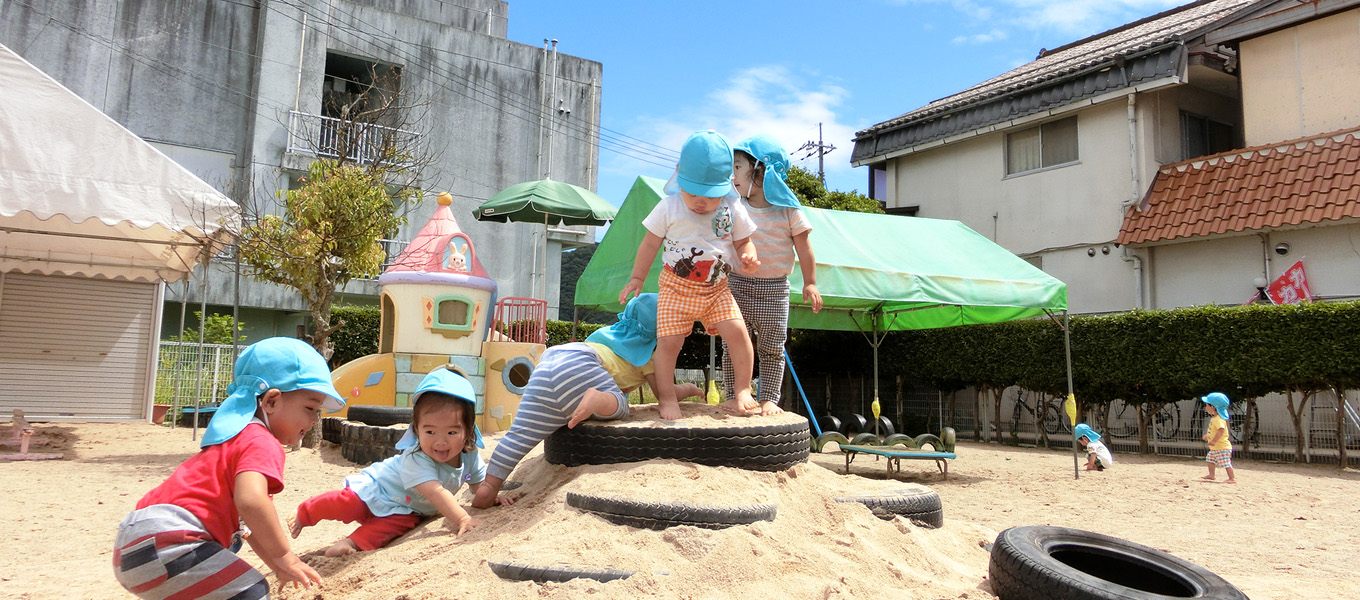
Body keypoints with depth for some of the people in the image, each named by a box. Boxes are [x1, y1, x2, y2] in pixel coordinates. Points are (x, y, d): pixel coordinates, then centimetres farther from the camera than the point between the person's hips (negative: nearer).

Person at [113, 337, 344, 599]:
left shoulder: (239, 438, 22)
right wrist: (284, 557, -21)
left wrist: (277, 565, 28)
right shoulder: (263, 443, -12)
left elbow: (246, 519, 27)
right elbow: (250, 500, -32)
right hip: (162, 542, -11)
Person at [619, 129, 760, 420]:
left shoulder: (733, 210, -2)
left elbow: (743, 242, 8)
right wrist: (637, 278, 7)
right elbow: (650, 244, 4)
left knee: (737, 330, -14)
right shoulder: (669, 207, -5)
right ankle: (667, 398, 6)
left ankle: (743, 390, 4)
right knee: (668, 340, -12)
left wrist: (749, 257, -16)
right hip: (676, 287, -1)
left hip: (716, 288, 1)